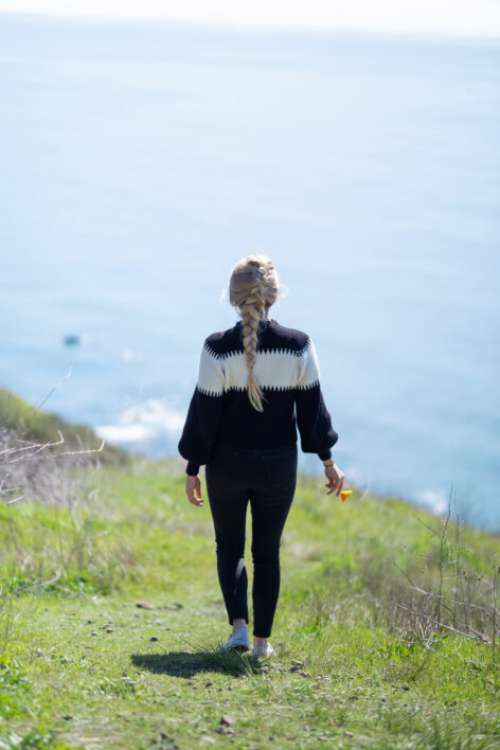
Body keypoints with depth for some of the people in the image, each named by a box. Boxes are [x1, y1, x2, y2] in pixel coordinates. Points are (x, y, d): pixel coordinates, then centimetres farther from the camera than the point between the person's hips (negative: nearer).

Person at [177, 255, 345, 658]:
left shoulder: (218, 348, -13)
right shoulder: (299, 345, -8)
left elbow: (203, 414, -8)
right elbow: (312, 408, -2)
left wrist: (192, 469, 1)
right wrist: (328, 462, 9)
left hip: (227, 465, -1)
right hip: (278, 466, 1)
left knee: (229, 547, 17)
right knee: (267, 552, 15)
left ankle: (239, 625, -1)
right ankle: (262, 640, 17)